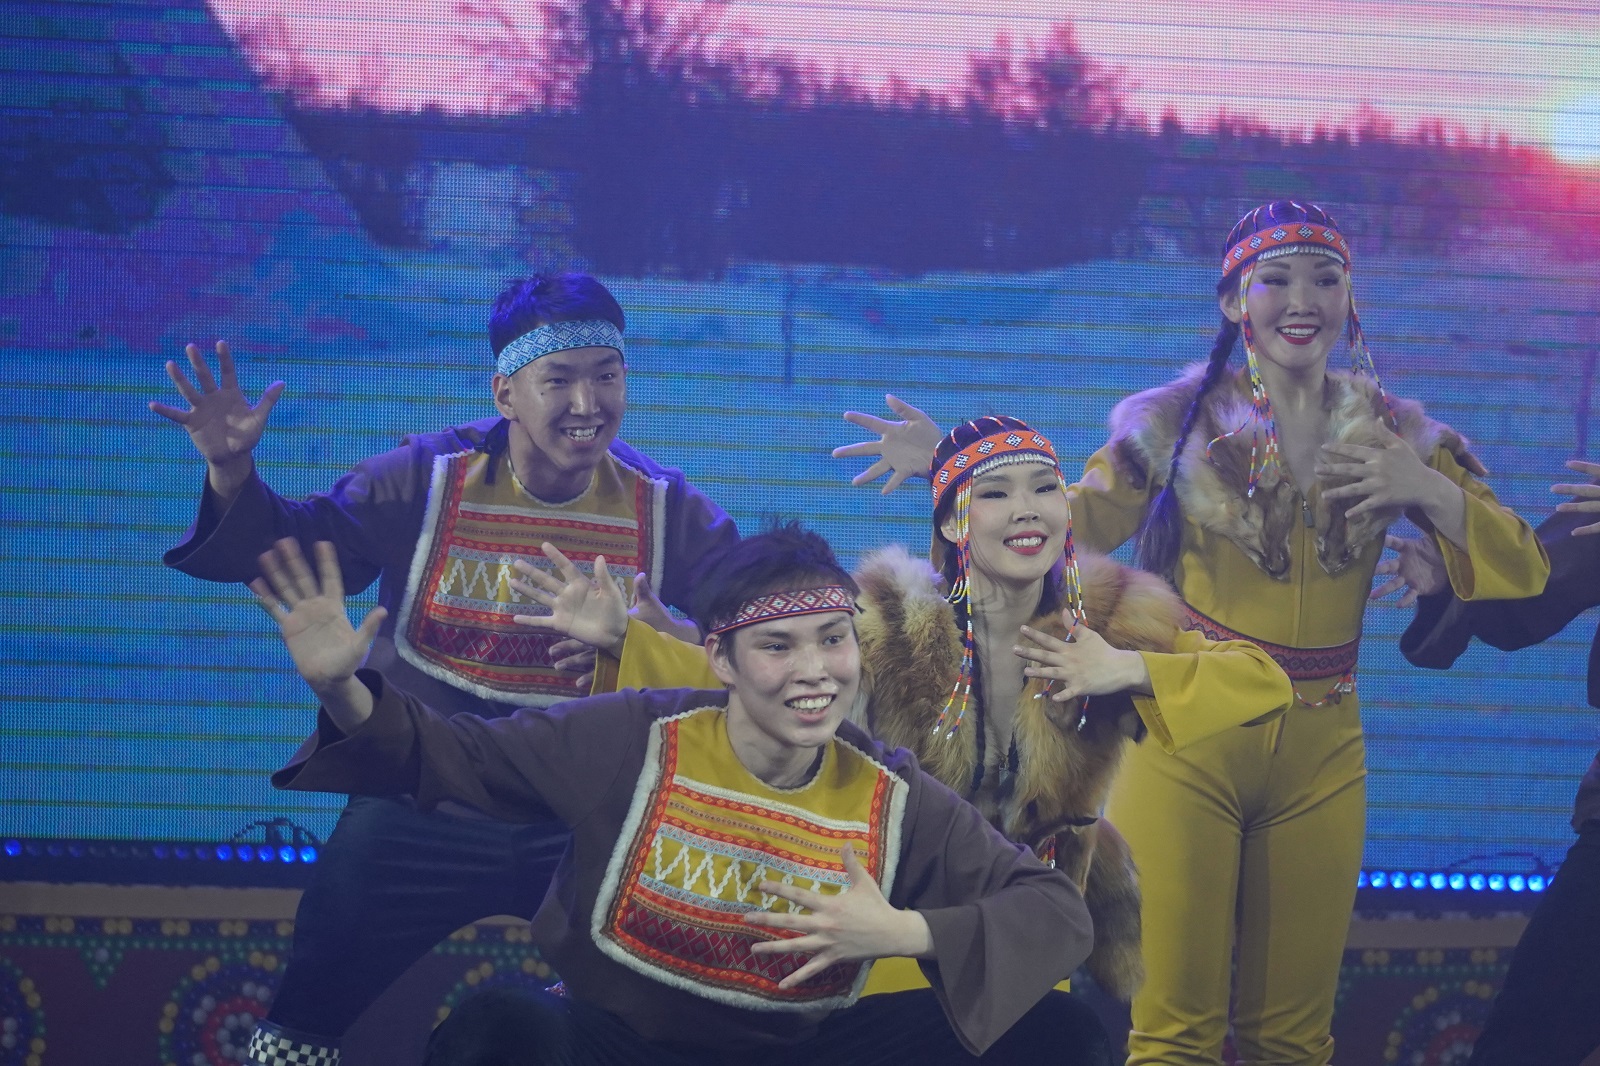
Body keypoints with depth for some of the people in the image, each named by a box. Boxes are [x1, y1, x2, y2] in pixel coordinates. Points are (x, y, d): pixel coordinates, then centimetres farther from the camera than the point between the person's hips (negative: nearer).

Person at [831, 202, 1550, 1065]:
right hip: (1189, 740, -2)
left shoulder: (1396, 437, 8)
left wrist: (1431, 492, -13)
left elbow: (1524, 573, 4)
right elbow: (1075, 526, -4)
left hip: (1321, 754, 2)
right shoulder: (1179, 421, 3)